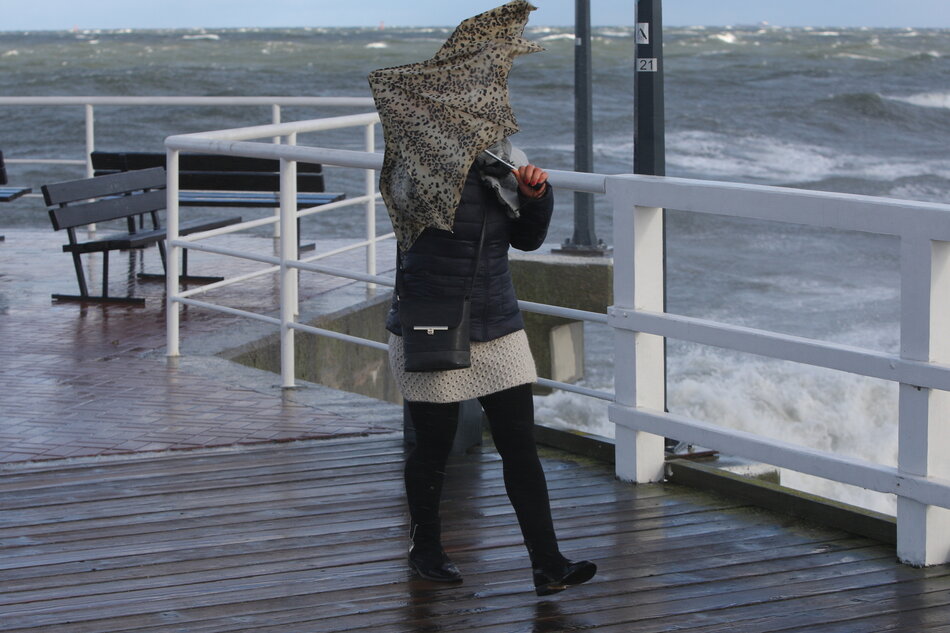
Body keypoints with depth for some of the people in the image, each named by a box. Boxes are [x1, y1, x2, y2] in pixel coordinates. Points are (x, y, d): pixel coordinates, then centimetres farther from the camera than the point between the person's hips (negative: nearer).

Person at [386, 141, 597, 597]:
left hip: (497, 328, 4)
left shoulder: (504, 166, 5)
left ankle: (547, 565, -1)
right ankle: (424, 548, 30)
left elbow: (527, 239, 12)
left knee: (520, 445, -1)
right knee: (433, 447, 8)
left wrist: (536, 196, -6)